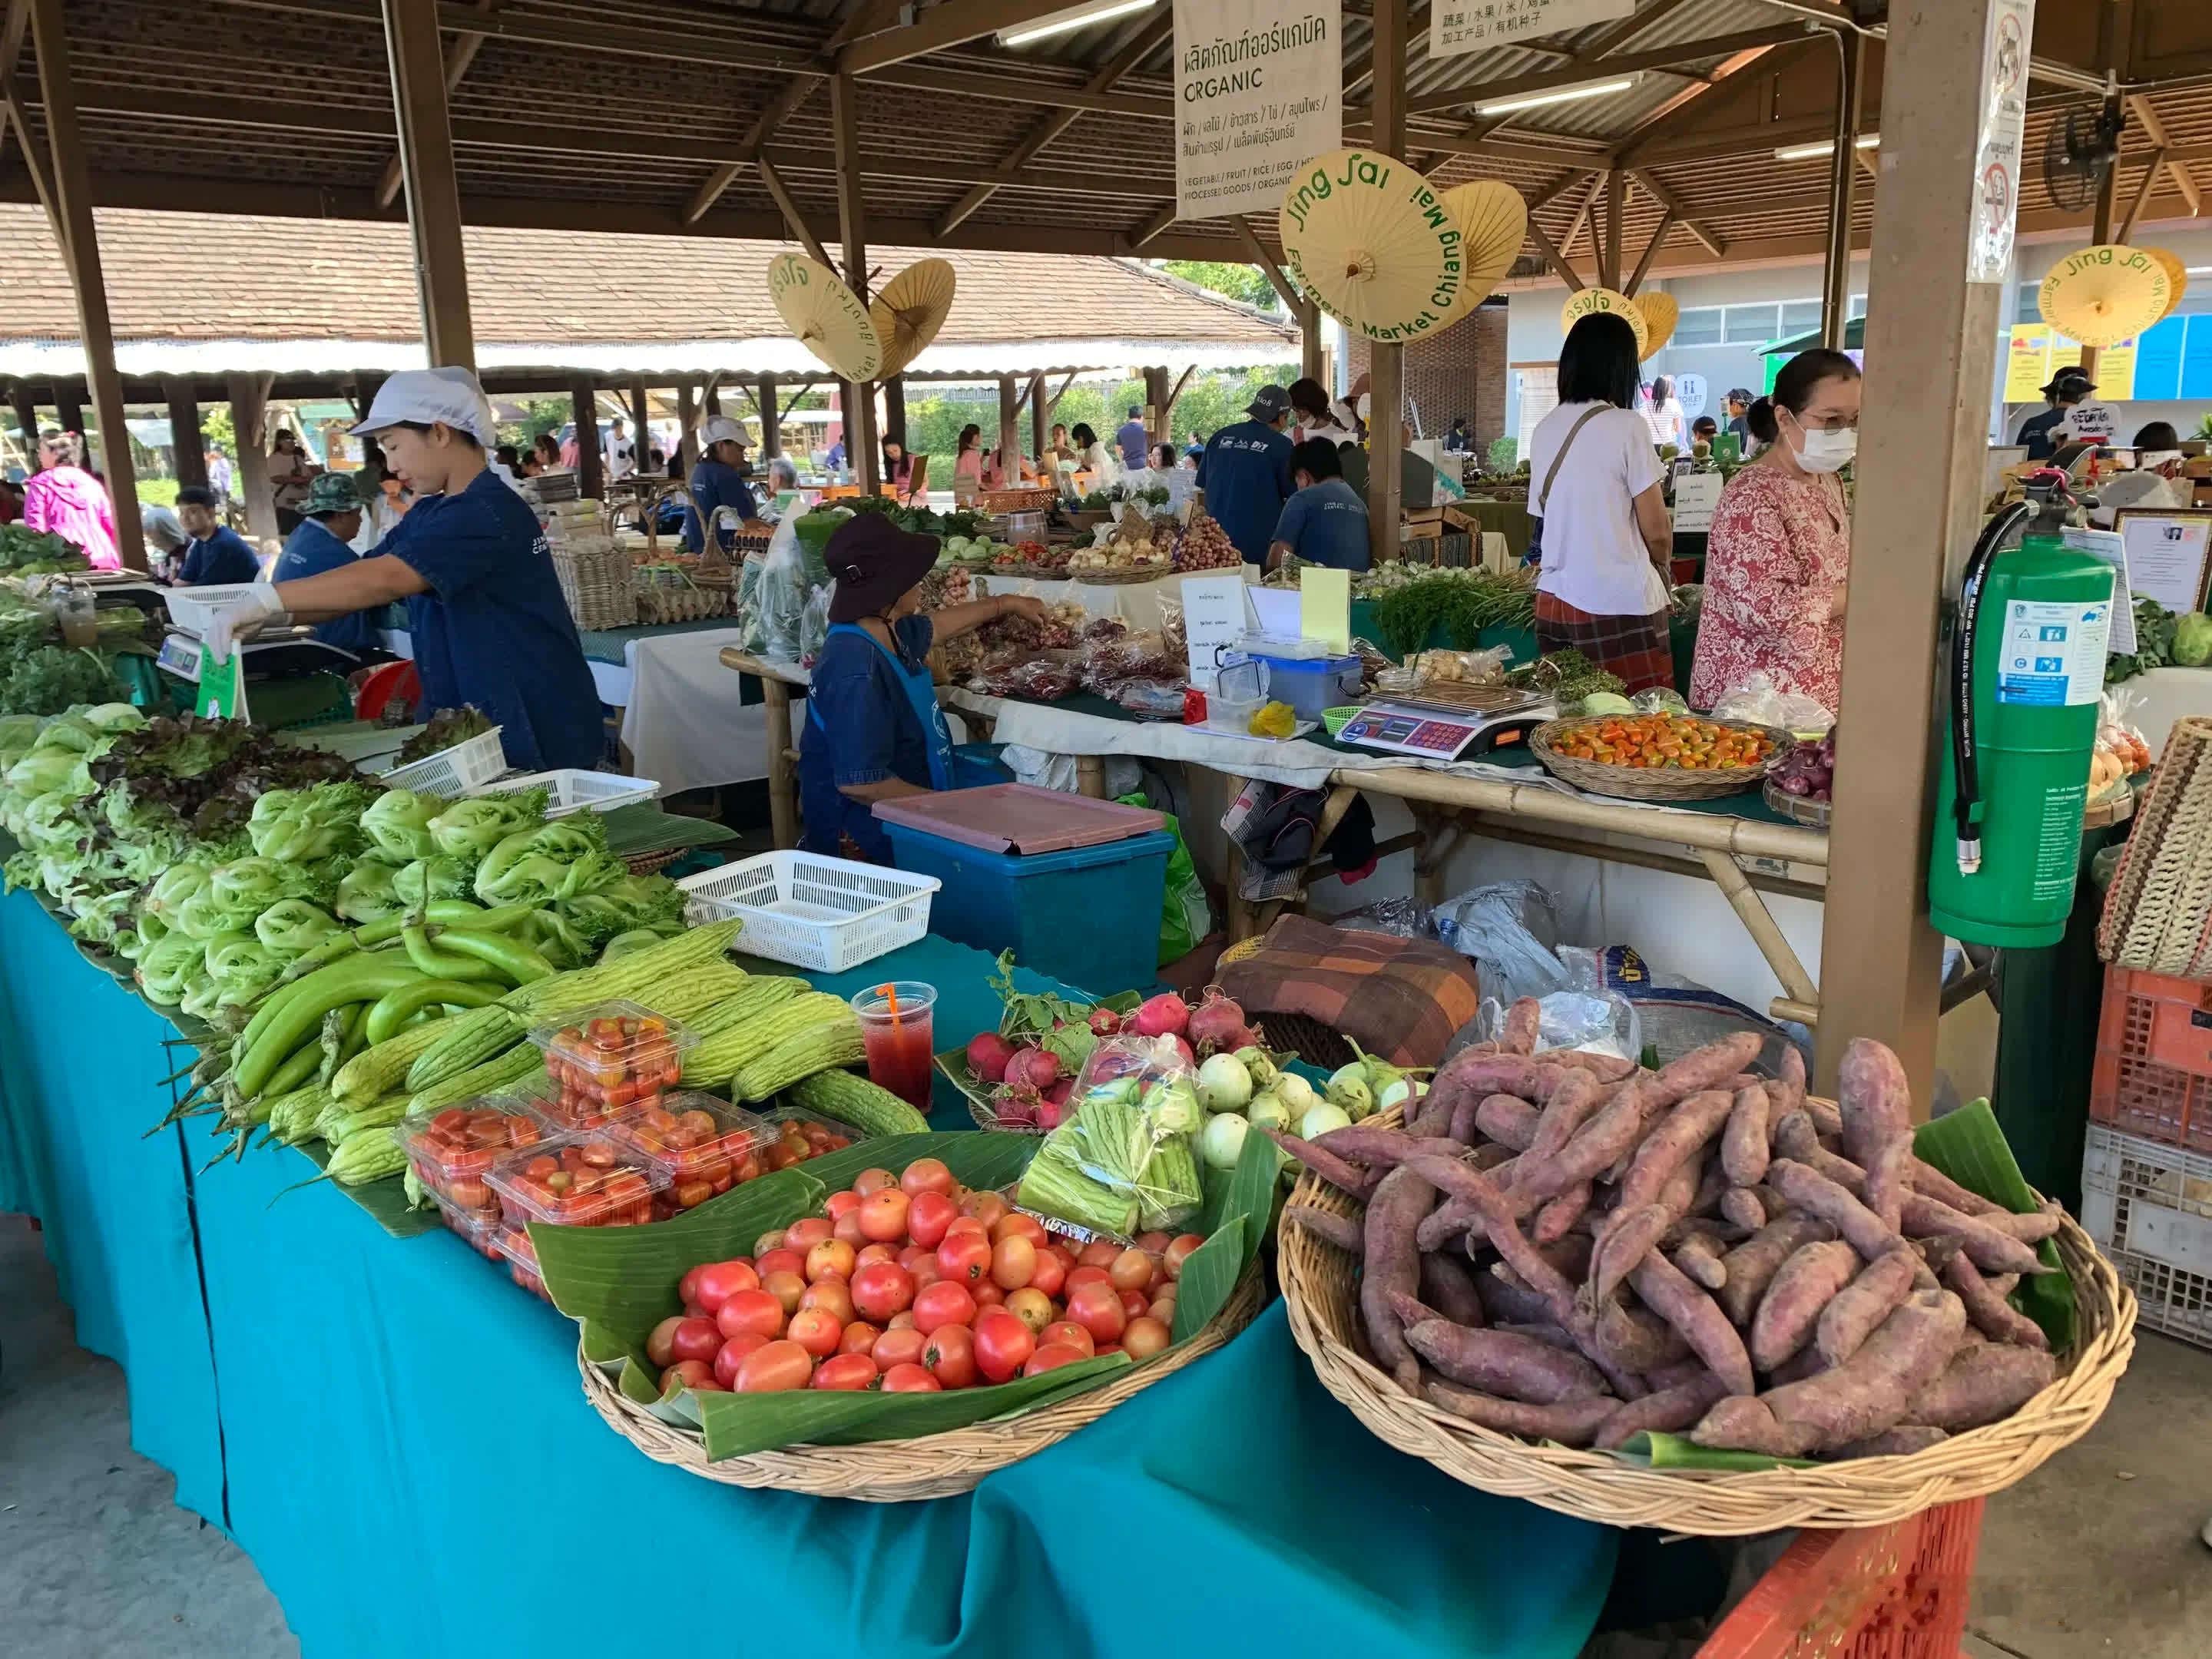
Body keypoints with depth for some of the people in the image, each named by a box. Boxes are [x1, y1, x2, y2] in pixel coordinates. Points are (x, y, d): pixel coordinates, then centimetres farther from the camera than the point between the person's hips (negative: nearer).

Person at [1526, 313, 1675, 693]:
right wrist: (1659, 564, 14)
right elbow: (1657, 532, -6)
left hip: (1553, 601, 6)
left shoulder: (1544, 430, 7)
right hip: (1619, 606, -6)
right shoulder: (1626, 426, -9)